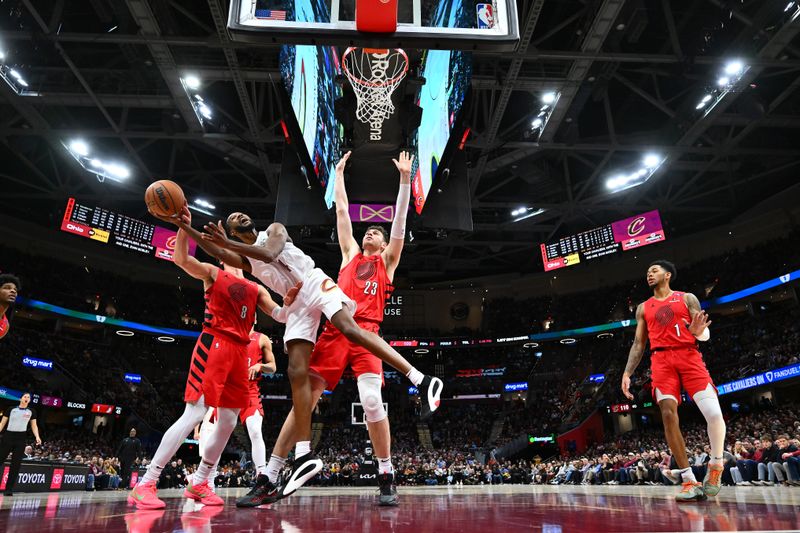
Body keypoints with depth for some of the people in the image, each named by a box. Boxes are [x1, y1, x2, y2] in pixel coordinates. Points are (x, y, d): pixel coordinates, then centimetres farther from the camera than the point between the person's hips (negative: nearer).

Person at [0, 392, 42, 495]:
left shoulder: (31, 412, 10)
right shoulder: (12, 409, 7)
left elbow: (34, 425, 11)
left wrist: (37, 437, -3)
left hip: (21, 439, 1)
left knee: (16, 464, -2)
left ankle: (9, 489, 2)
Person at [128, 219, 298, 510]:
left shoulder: (256, 289, 20)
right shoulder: (213, 273, 7)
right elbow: (181, 259, -11)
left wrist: (288, 300, -10)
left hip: (239, 352, 6)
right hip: (214, 344, -6)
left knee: (228, 422, 7)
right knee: (194, 414, -14)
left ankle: (198, 483, 21)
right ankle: (145, 484, -6)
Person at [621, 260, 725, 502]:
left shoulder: (687, 298, 13)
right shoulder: (643, 308, 20)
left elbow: (705, 336, 8)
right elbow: (638, 344, 17)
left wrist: (698, 332, -18)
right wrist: (627, 373, 5)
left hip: (689, 356, -1)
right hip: (661, 360, 2)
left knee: (714, 414, -16)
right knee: (668, 414, -14)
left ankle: (716, 464, 12)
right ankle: (689, 480, -8)